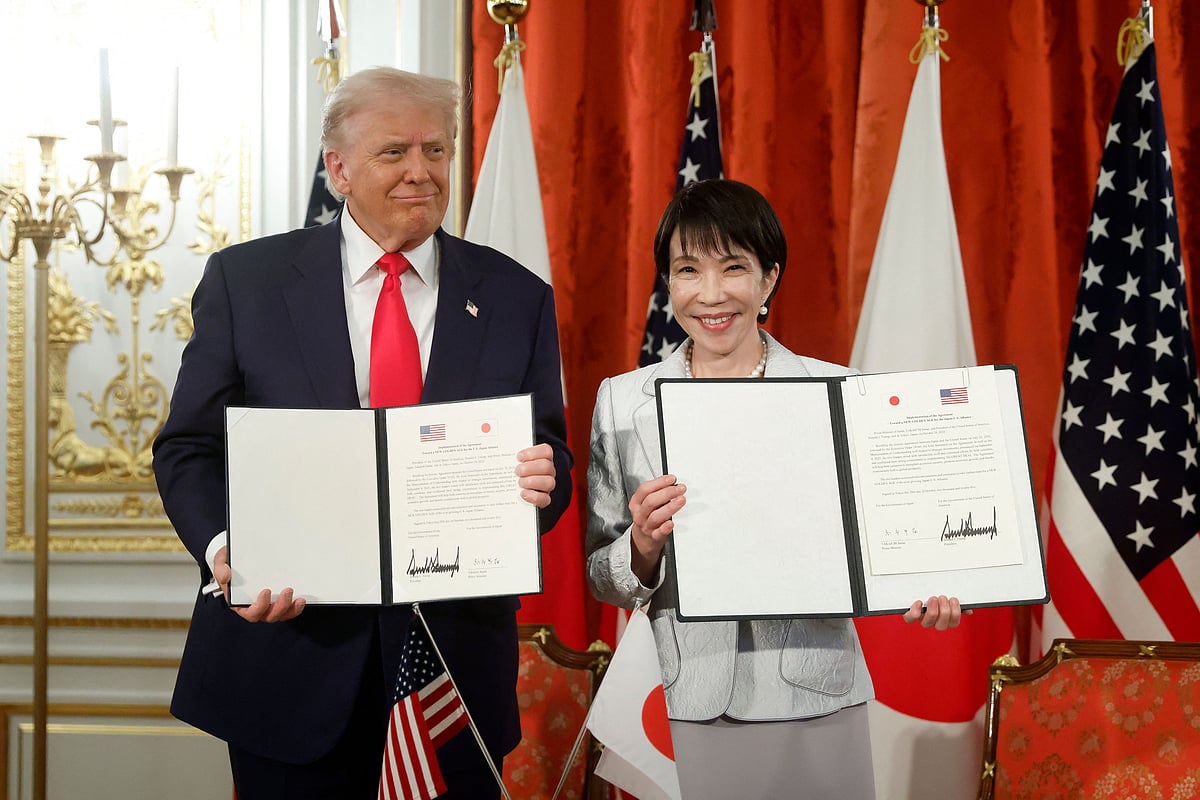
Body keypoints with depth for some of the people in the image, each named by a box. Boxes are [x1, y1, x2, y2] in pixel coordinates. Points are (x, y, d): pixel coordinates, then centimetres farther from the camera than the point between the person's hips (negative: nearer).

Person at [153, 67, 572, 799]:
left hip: (456, 661, 1)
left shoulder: (516, 298, 6)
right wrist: (223, 550, -16)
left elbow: (551, 461, 7)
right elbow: (189, 449, 3)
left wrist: (540, 479, -17)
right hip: (288, 654, -1)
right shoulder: (246, 279, 3)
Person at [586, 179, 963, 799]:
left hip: (820, 701, 0)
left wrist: (923, 593, -16)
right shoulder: (622, 402, 2)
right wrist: (643, 546, -16)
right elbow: (603, 582, 5)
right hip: (701, 710, 0)